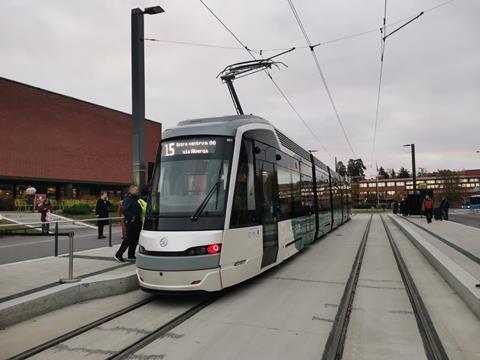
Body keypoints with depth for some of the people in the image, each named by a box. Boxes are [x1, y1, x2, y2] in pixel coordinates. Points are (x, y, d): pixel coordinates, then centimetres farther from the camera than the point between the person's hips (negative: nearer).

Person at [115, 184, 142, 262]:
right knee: (128, 239, -7)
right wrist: (132, 217, -24)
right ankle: (118, 255, 2)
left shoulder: (136, 199, 16)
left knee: (135, 239, 12)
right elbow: (125, 211, -21)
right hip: (131, 222, -9)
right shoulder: (127, 199, -11)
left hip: (136, 222, 9)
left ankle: (131, 255, 21)